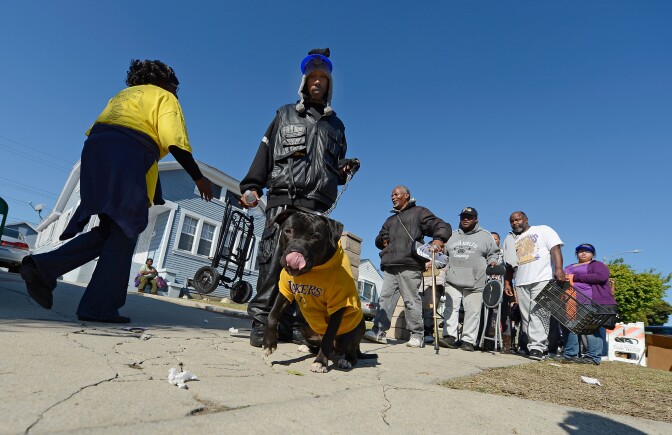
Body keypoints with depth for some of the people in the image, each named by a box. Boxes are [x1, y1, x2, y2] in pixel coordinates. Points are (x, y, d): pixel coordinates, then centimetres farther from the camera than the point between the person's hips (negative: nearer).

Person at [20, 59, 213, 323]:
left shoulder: (123, 95, 33)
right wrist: (198, 178, -1)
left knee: (108, 230, 11)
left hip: (95, 150, 7)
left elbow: (95, 131, 23)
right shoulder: (165, 98, 11)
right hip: (128, 158, -7)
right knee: (124, 234, -6)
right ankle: (100, 307, -9)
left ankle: (43, 267, -4)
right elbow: (175, 143, -6)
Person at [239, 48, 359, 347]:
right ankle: (262, 321, -4)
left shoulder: (335, 125, 26)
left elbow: (336, 170, 29)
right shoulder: (286, 115, 21)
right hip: (282, 200, -1)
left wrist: (346, 168, 5)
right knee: (273, 258, -11)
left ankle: (293, 324, 2)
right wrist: (251, 186, 1)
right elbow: (265, 153, 13)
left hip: (316, 206, 2)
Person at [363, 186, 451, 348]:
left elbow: (441, 226, 1)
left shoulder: (419, 212, 11)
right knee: (385, 298, -1)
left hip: (410, 265, -6)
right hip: (390, 266, 6)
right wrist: (383, 240, 9)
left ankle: (417, 335, 1)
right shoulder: (391, 220, 32)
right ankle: (379, 332, 0)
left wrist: (438, 239, -21)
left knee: (411, 300, -6)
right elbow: (379, 239, 34)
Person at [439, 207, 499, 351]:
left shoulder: (485, 235, 11)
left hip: (475, 282, -3)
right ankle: (450, 337, -3)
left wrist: (492, 262, -7)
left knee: (473, 311, -2)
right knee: (451, 308, -4)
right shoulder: (452, 235, 20)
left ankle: (468, 340, 5)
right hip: (453, 280, 3)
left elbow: (492, 254, 13)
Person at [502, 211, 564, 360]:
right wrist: (507, 282, 14)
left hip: (543, 279, -5)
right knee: (526, 317, 2)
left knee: (538, 313, -15)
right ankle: (532, 345, 8)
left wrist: (559, 269, -18)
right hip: (521, 283, 5)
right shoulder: (510, 240, 22)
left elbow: (555, 249, -4)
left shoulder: (543, 230, 10)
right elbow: (509, 264, 23)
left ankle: (537, 347, -14)